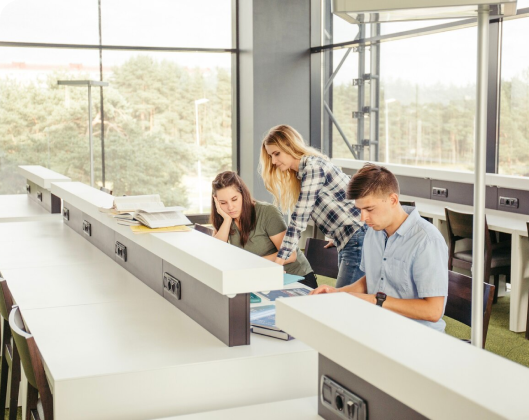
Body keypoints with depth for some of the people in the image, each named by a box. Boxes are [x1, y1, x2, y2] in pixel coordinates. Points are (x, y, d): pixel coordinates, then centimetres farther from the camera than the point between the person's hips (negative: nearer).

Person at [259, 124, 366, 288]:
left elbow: (299, 219, -17)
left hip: (359, 238, -10)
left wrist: (279, 260, -16)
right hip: (346, 243, 10)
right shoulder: (301, 171, 16)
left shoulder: (313, 167, -14)